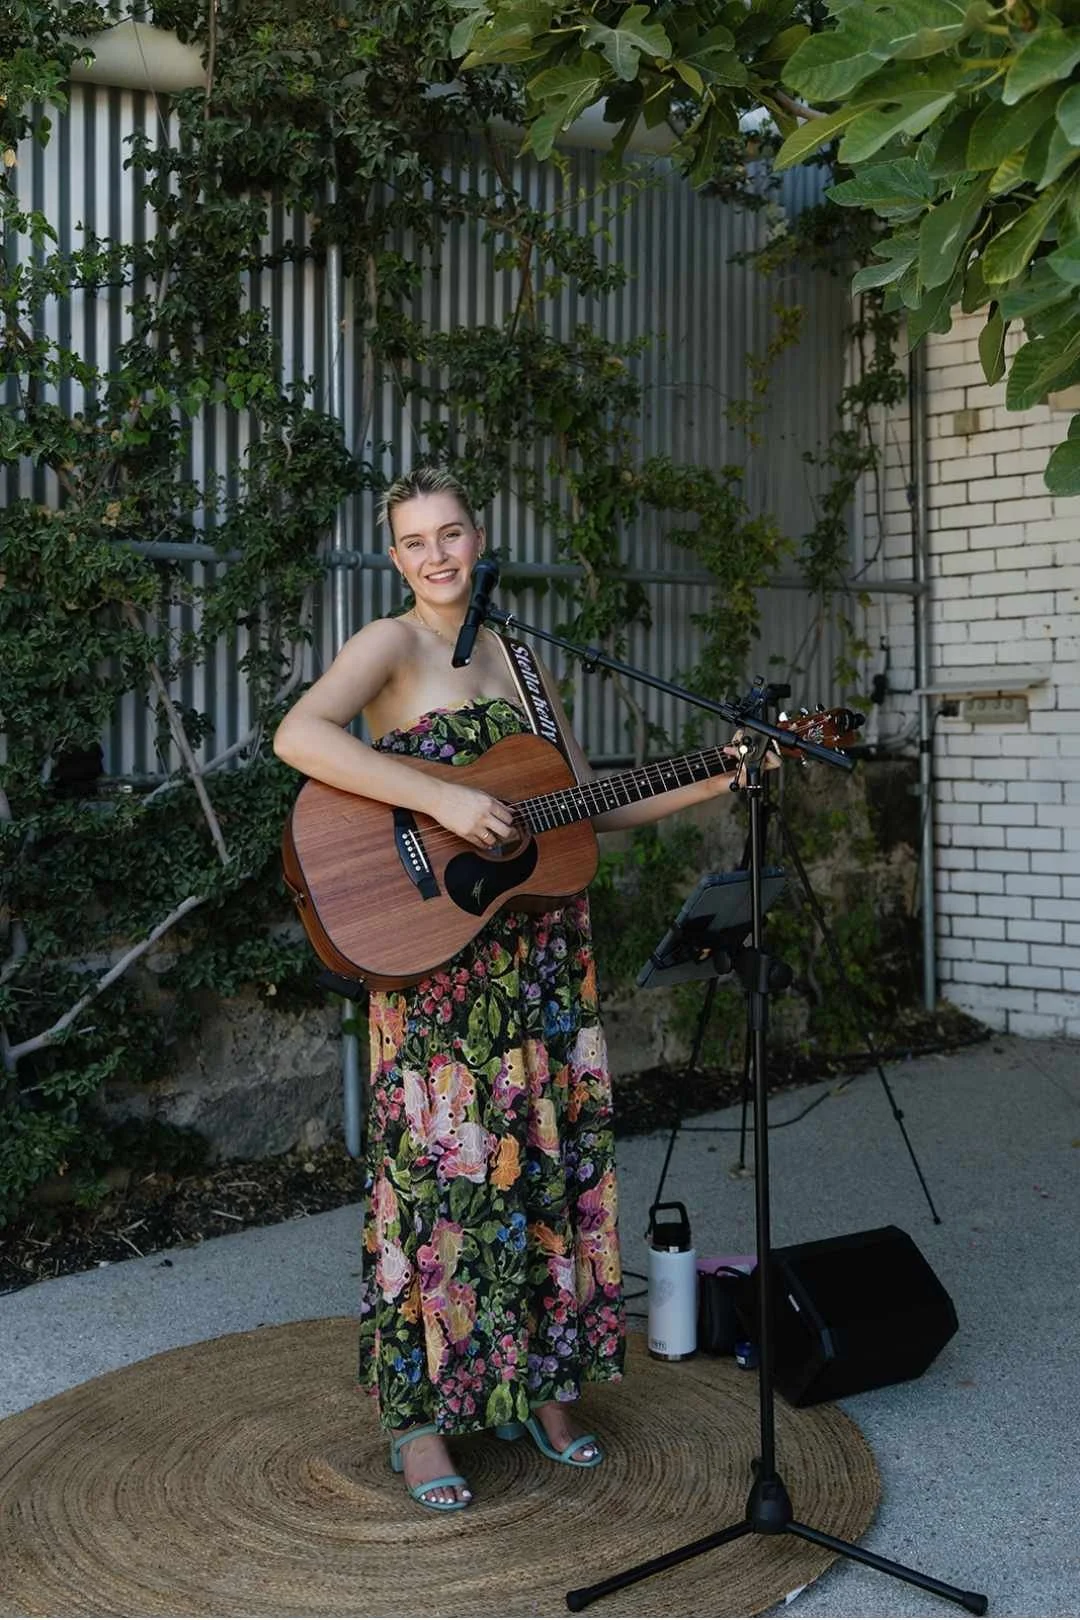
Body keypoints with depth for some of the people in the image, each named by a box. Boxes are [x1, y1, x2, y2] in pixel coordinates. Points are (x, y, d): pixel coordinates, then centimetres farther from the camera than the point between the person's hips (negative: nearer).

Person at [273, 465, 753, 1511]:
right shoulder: (390, 645, -5)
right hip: (439, 962, -6)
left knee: (553, 1158, 11)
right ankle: (420, 1418, 14)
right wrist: (443, 802, -28)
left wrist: (712, 784, 9)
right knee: (443, 1172, -2)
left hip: (545, 961, 6)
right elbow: (298, 736, -25)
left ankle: (542, 1387, 27)